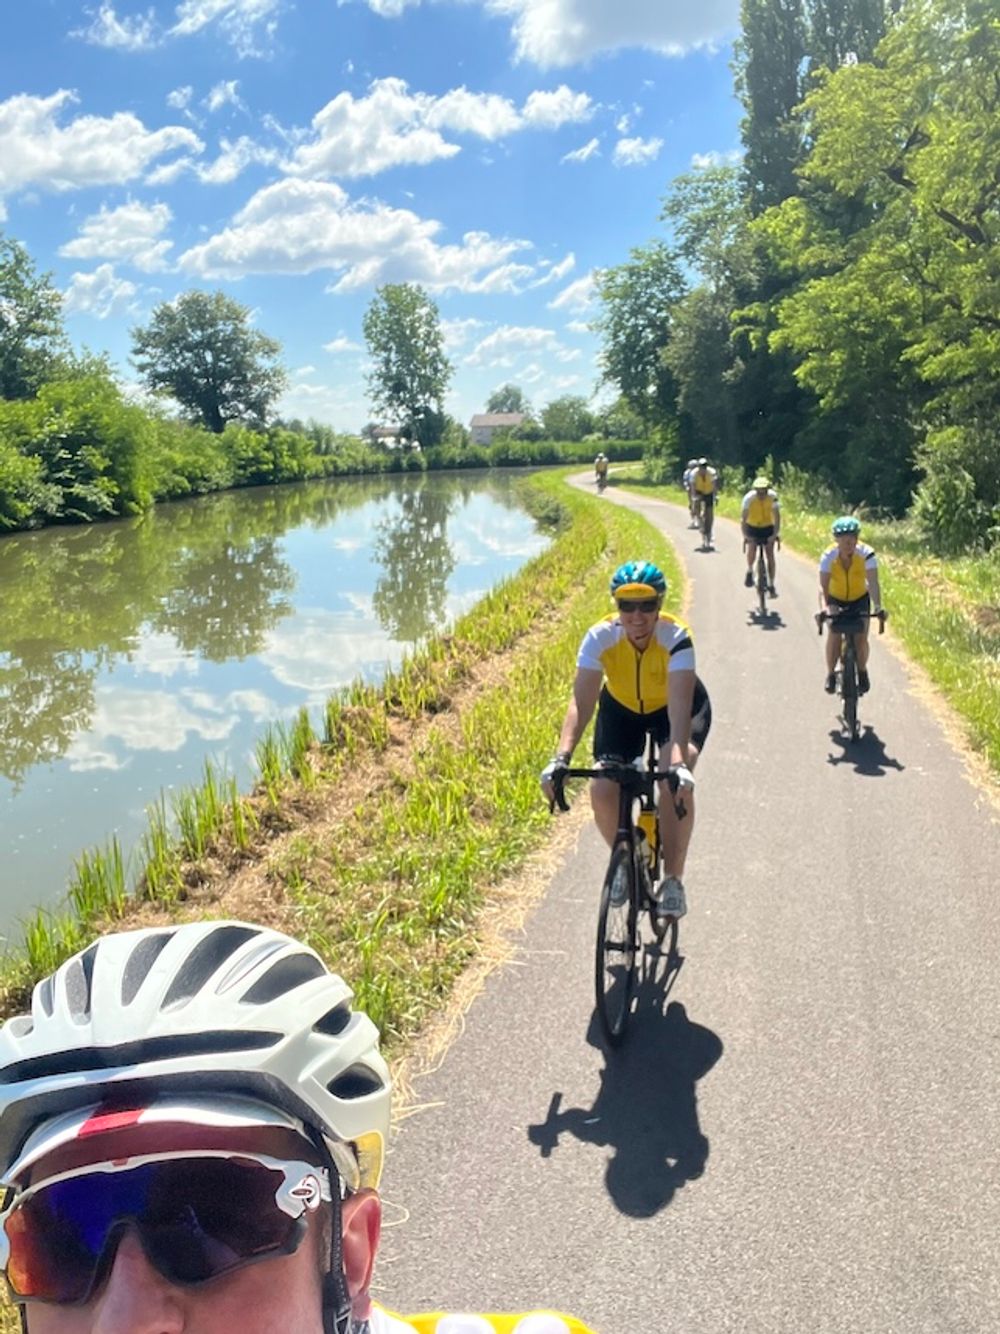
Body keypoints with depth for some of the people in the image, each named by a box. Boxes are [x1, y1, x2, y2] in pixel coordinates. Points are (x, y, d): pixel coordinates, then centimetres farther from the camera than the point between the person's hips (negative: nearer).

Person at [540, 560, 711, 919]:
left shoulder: (676, 637, -34)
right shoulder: (600, 637, -30)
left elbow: (680, 706, -44)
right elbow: (581, 702, -36)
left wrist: (679, 762, -59)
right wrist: (561, 758, -49)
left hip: (672, 707, -2)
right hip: (621, 707, 2)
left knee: (677, 781, -30)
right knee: (602, 792, -15)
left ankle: (673, 880, -13)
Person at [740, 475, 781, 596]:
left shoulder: (772, 496, -23)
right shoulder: (749, 497, -26)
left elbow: (777, 516, -24)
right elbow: (743, 518, -28)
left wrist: (776, 534, -35)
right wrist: (745, 535, -39)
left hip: (768, 527, 1)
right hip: (752, 527, -1)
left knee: (770, 555, -6)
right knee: (751, 547, -27)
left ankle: (771, 585, 2)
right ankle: (749, 572, -1)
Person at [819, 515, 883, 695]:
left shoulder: (866, 554, -28)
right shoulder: (828, 556, -27)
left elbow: (873, 582, -34)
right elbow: (823, 586, -34)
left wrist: (877, 606, -49)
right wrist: (825, 607, -51)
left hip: (860, 599, 0)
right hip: (836, 599, 0)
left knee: (861, 638, -11)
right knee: (834, 636, -18)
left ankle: (862, 672, 15)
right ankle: (831, 674, 2)